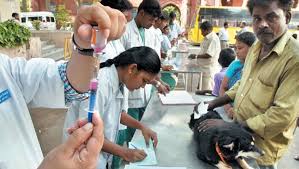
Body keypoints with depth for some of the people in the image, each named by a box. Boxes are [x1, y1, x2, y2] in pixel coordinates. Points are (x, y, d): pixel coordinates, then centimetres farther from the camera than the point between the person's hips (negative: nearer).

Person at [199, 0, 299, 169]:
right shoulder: (256, 47, 1)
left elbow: (283, 115, -27)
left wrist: (231, 126, -24)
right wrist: (214, 103, 3)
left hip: (261, 148, -6)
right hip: (239, 134, 7)